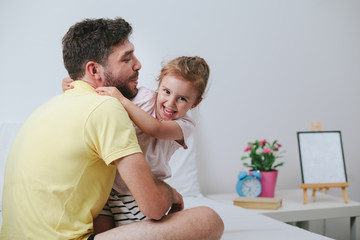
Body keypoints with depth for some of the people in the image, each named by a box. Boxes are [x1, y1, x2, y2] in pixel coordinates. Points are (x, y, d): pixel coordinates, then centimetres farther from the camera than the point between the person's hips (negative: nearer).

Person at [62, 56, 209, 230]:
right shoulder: (144, 97, -2)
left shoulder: (185, 125, -7)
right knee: (98, 229, -5)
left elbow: (155, 129, -28)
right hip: (109, 182, 2)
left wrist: (122, 101, -33)